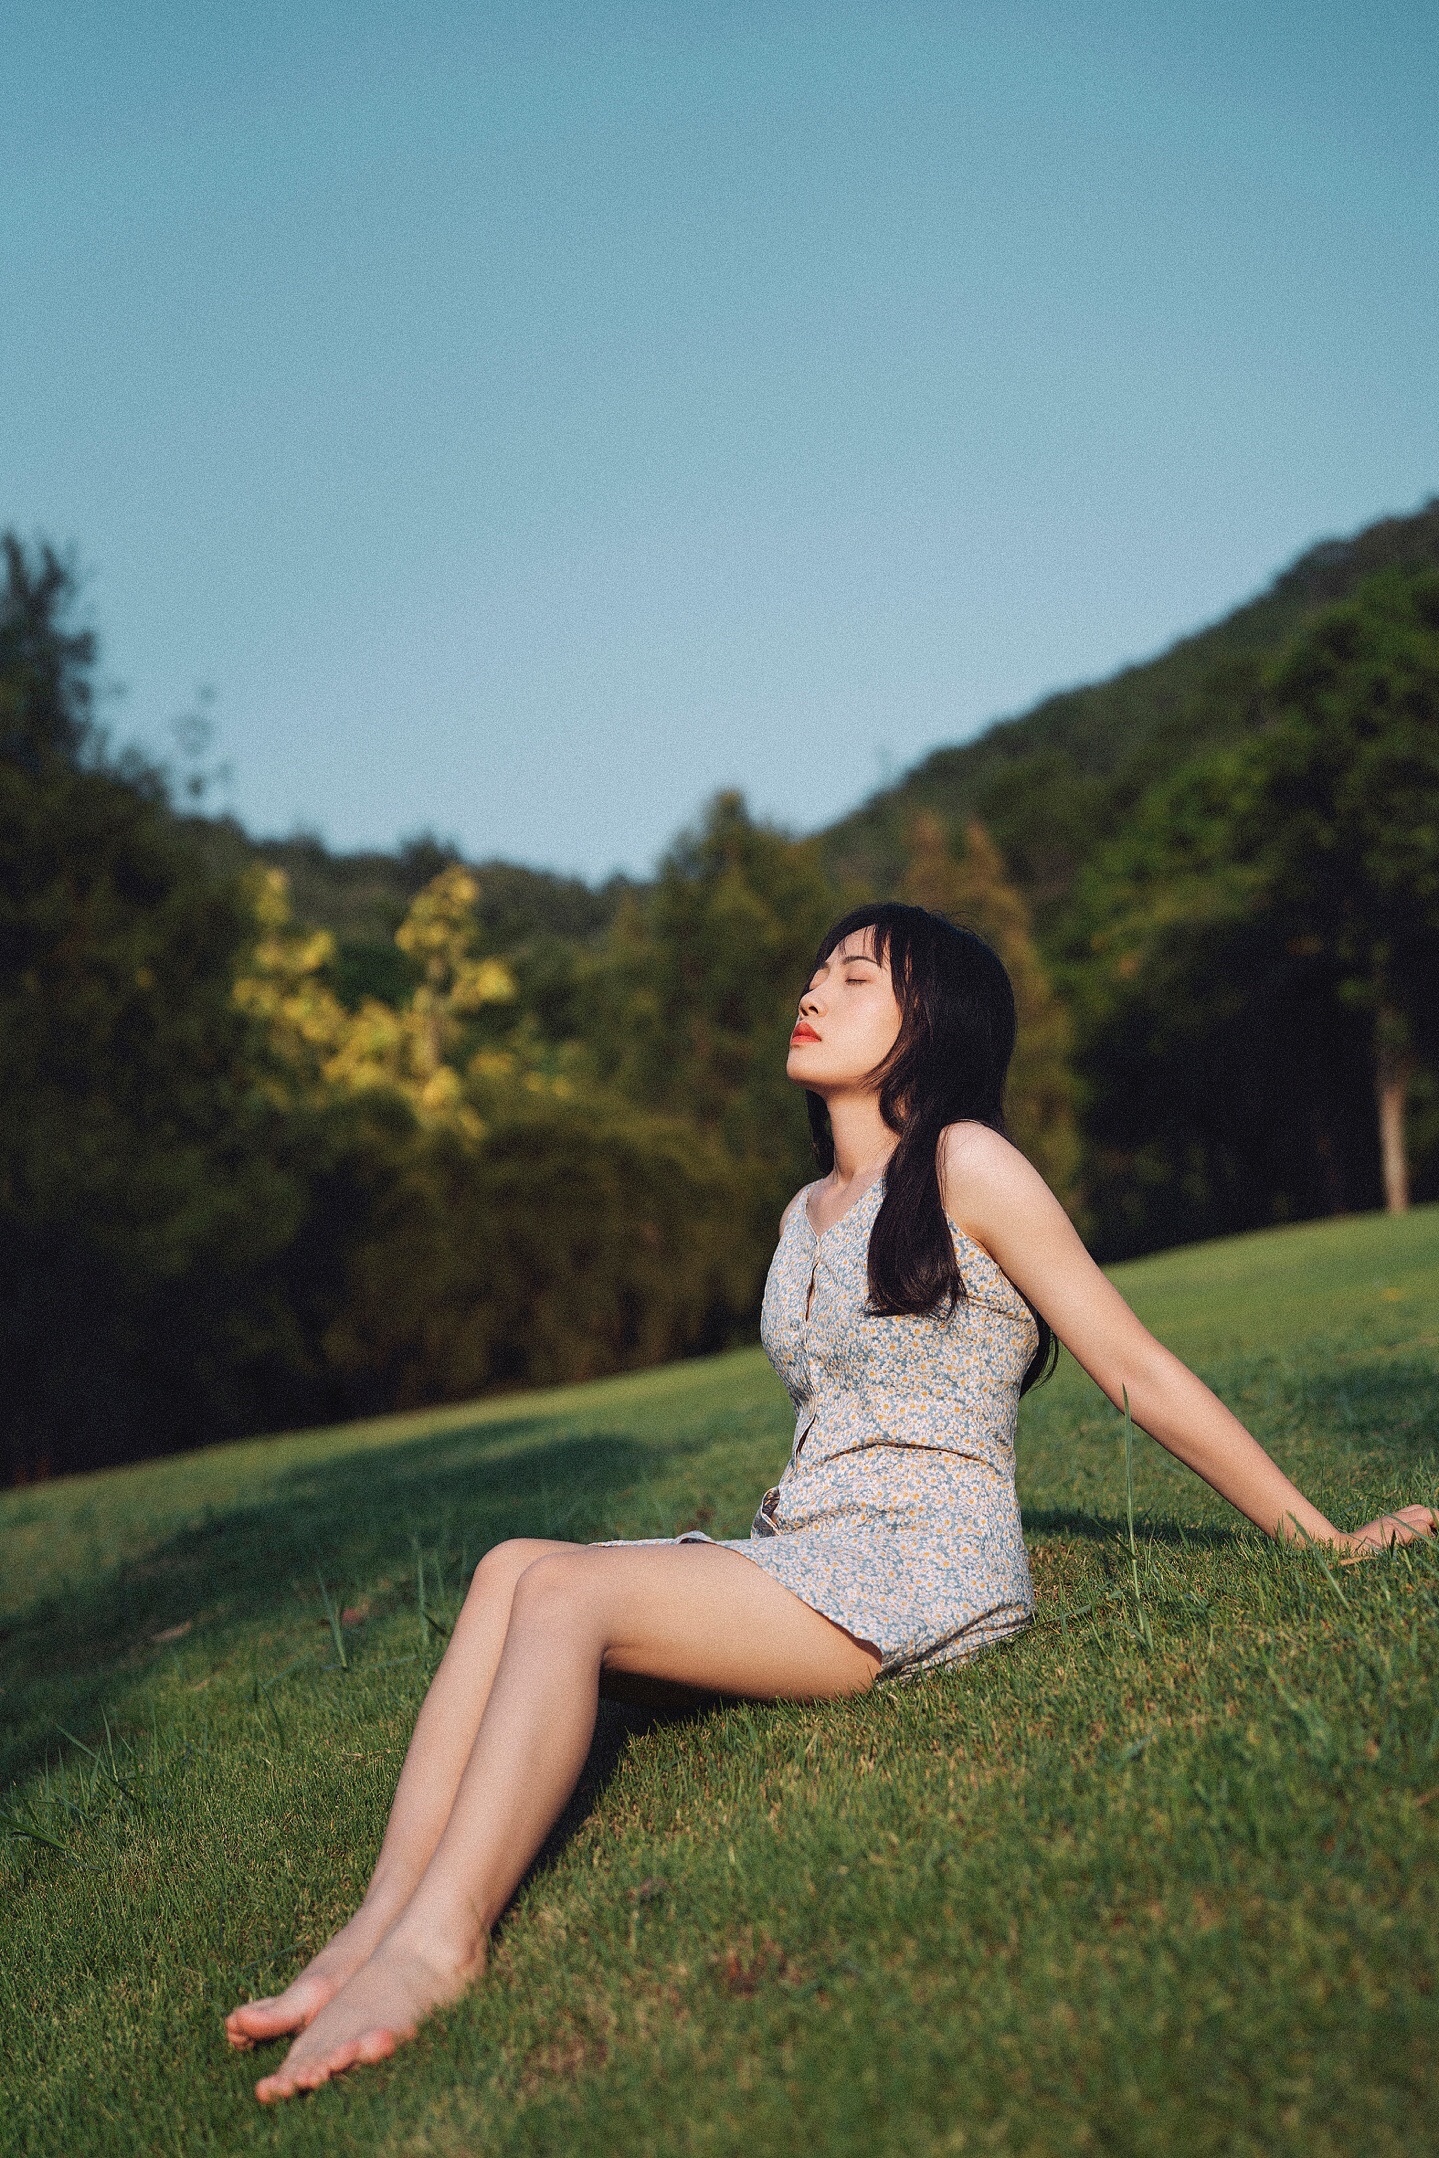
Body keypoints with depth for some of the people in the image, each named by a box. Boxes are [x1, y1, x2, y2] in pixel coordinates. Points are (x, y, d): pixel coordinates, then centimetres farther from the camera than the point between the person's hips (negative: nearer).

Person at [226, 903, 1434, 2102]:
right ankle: (377, 1930, -24)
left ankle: (440, 1941, -27)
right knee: (512, 1569, -16)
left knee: (558, 1592, -25)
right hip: (801, 1554, 7)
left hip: (926, 1576, -7)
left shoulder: (965, 1167, -4)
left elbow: (1140, 1370, -2)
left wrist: (1323, 1539, 1)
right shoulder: (808, 1213, 20)